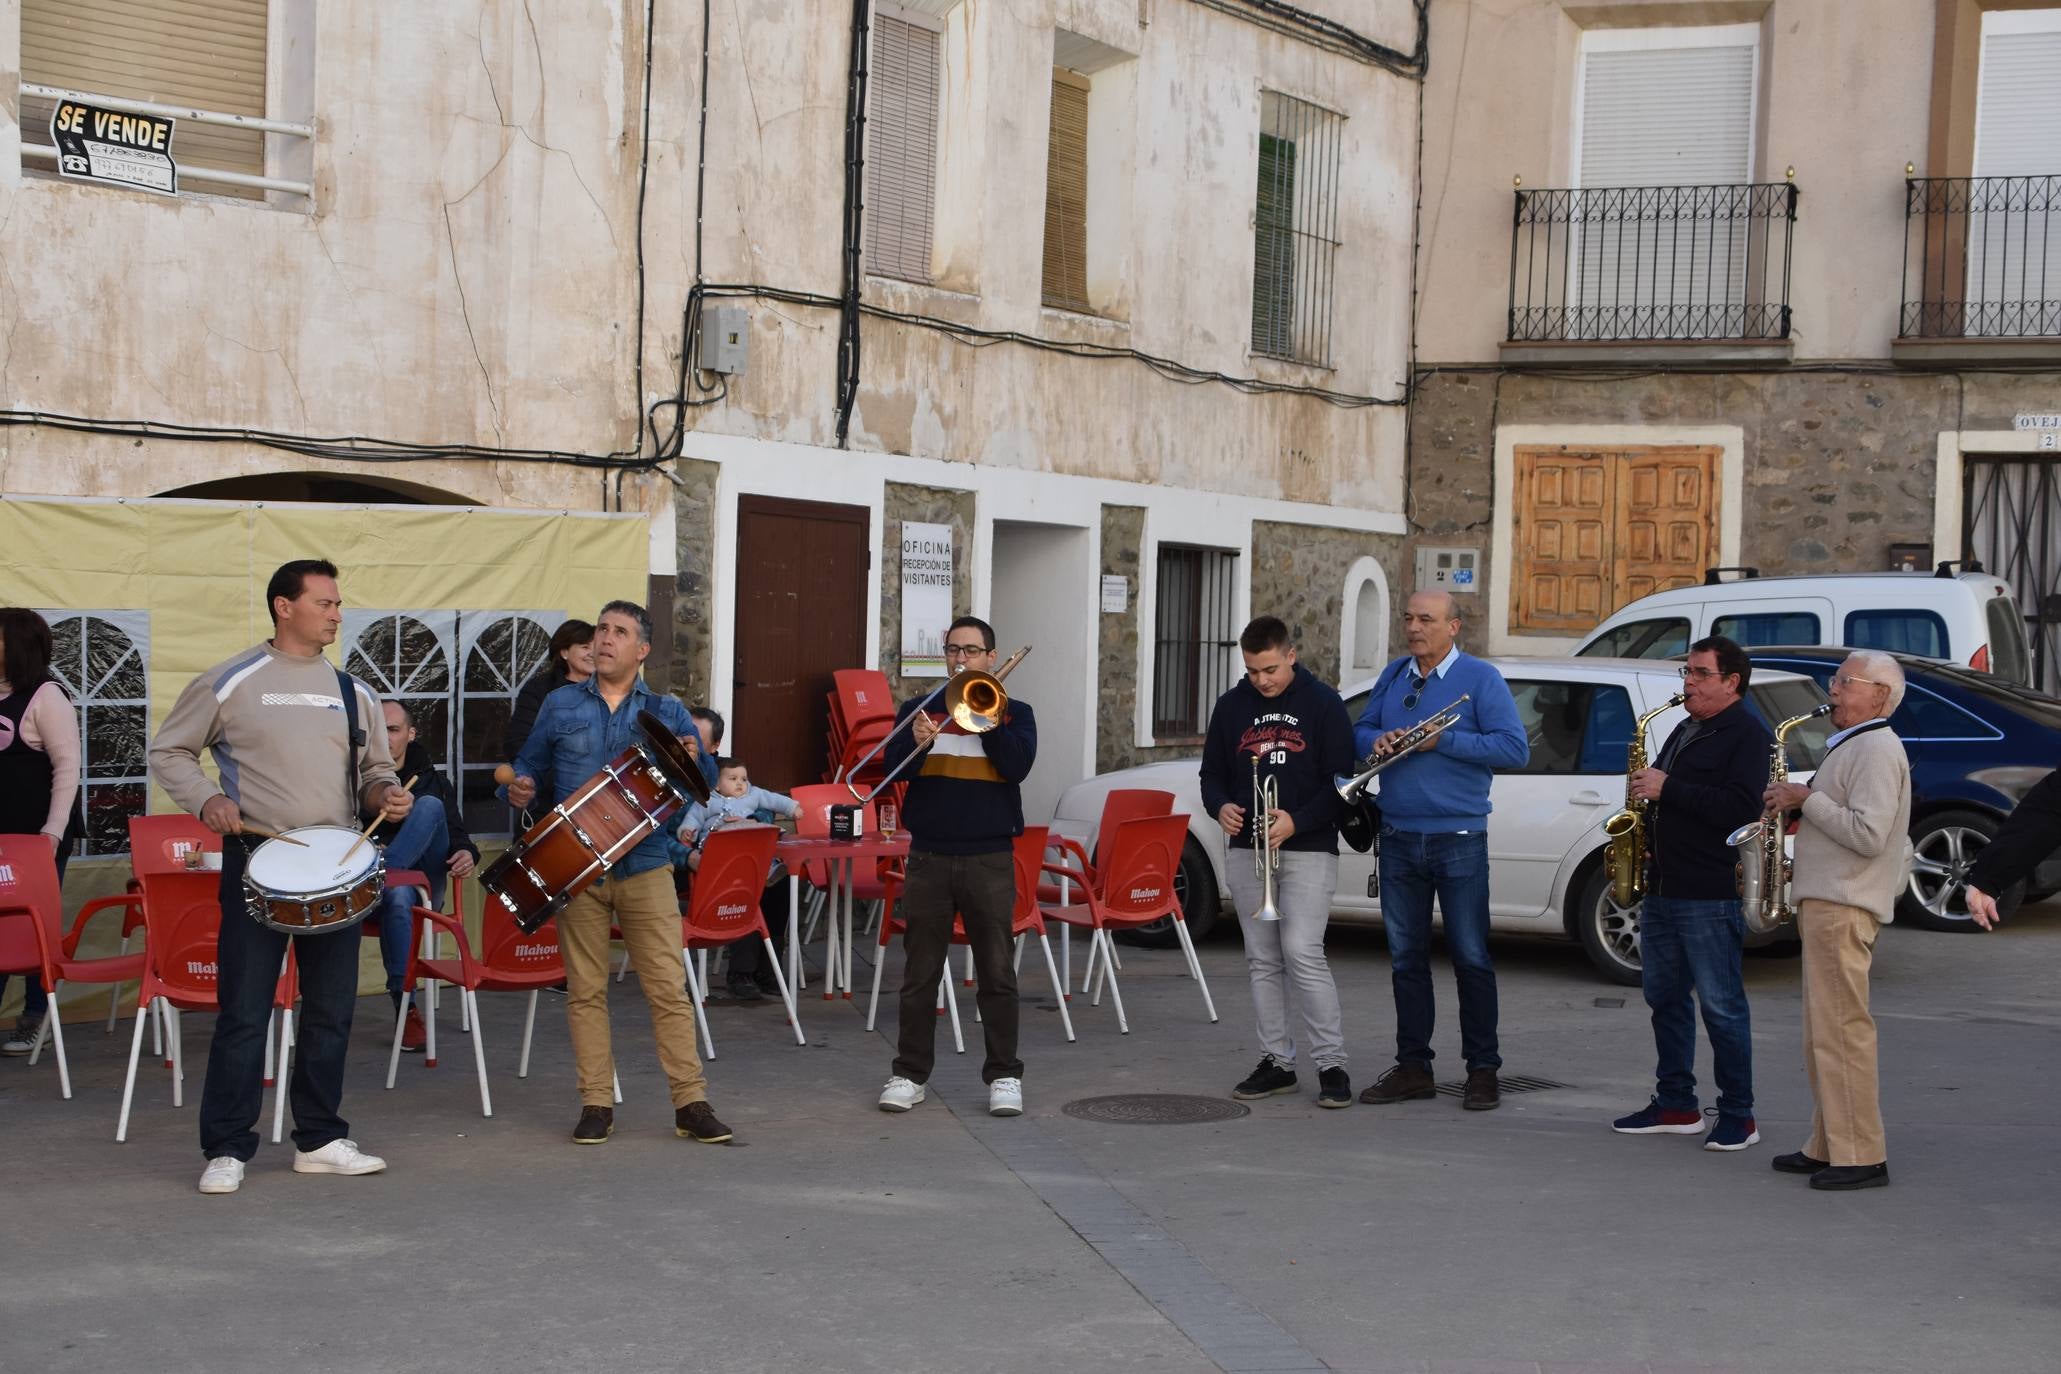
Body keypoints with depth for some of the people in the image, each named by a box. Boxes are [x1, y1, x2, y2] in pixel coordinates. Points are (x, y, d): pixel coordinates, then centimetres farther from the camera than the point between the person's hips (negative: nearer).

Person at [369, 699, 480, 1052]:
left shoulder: (432, 780, 15)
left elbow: (457, 835, 9)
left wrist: (466, 855, -15)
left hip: (424, 883, 1)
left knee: (429, 806, -22)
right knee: (397, 895, -39)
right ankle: (404, 1004, -34)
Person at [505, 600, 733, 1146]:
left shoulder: (665, 712, 9)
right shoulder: (560, 705, 10)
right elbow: (530, 766, 16)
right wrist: (520, 789, -6)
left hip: (644, 865, -1)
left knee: (669, 986, -5)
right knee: (585, 988, 3)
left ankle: (691, 1103, 0)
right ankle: (596, 1104, 10)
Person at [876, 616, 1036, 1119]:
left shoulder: (1013, 713, 6)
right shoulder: (917, 708, 9)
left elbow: (1017, 766, -11)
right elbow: (892, 765, -4)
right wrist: (918, 742, -24)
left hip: (989, 857, -1)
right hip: (929, 855, 1)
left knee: (997, 972, 2)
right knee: (920, 972, 5)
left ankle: (1004, 1075, 9)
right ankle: (910, 1073, 12)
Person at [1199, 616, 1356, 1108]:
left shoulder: (1323, 703, -3)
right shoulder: (1232, 706, 9)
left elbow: (1341, 781, -5)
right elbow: (1212, 773, 15)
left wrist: (1297, 821, -19)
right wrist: (1221, 806, -7)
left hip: (1308, 851, -5)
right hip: (1246, 851, 5)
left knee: (1303, 955, -13)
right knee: (1262, 961, 7)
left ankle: (1331, 1064, -7)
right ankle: (1276, 1061, 15)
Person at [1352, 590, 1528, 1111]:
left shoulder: (1480, 678, -5)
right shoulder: (1392, 677, 12)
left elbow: (1514, 748, -12)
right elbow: (1360, 730, 17)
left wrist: (1443, 741, -18)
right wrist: (1377, 741, -7)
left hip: (1458, 839, -5)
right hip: (1398, 837, 5)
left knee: (1471, 957, 0)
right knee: (1406, 957, 9)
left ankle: (1483, 1069, 8)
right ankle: (1413, 1067, 17)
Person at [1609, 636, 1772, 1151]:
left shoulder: (1749, 736, -9)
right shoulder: (1684, 732, 19)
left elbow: (1740, 808, -22)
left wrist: (1668, 788, -21)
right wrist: (1646, 791, 10)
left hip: (1712, 896, -9)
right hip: (1661, 888, 9)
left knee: (1721, 1005, -6)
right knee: (1664, 997, 13)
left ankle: (1737, 1116, 2)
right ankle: (1676, 1105, 22)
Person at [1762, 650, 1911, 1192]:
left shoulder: (1878, 750, -12)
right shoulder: (1851, 746, 21)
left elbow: (1868, 834, -22)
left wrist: (1807, 799, -15)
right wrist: (1799, 810, 12)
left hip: (1844, 908, -11)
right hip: (1825, 902, 11)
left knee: (1841, 1030, -11)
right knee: (1824, 1031, 12)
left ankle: (1863, 1157, -10)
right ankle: (1828, 1146, 17)